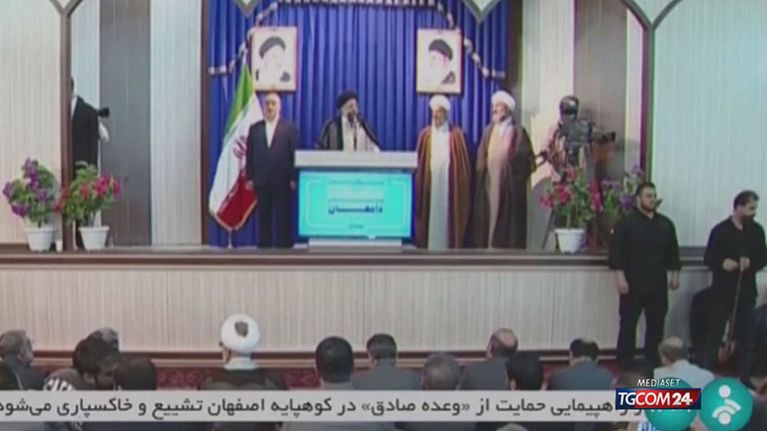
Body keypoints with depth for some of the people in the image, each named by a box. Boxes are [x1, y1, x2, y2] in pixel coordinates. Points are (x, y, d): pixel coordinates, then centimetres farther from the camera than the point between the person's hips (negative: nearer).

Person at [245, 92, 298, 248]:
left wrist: (293, 178, -7)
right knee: (264, 218, 5)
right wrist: (249, 178, 2)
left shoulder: (290, 128, 2)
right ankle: (264, 247, 10)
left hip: (282, 181, -2)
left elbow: (295, 154, -2)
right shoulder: (255, 128, 9)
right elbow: (250, 155, 8)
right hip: (261, 181, 2)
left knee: (284, 218, 1)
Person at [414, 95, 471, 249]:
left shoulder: (456, 134, 3)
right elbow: (419, 162, 9)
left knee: (447, 215, -2)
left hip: (449, 184, -2)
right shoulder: (425, 135, 8)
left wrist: (462, 184, -3)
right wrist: (419, 182, 3)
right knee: (431, 216, 0)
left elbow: (463, 162, 2)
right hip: (430, 183, 2)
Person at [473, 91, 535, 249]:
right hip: (489, 186, 4)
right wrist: (480, 179, 2)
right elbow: (481, 158, 12)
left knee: (509, 224, -2)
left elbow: (528, 159, -5)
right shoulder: (489, 131, 13)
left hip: (510, 187, -4)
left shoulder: (518, 132, -1)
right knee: (488, 221, 3)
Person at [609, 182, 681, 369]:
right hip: (633, 283, -5)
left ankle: (654, 363, 20)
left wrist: (674, 274, 11)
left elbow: (673, 252, 17)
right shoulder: (627, 222, -6)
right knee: (628, 323, 0)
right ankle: (625, 364, 8)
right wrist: (620, 277, -16)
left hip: (658, 284, 5)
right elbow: (617, 253, -10)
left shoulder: (666, 224, 11)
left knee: (656, 323, 9)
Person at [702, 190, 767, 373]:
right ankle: (708, 369, 8)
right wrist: (721, 263, -22)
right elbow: (708, 258, -2)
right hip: (723, 290, -3)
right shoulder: (720, 230, -4)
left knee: (743, 332, 9)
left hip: (746, 291, 3)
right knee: (715, 331, 0)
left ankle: (741, 371, 19)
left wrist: (751, 263, -14)